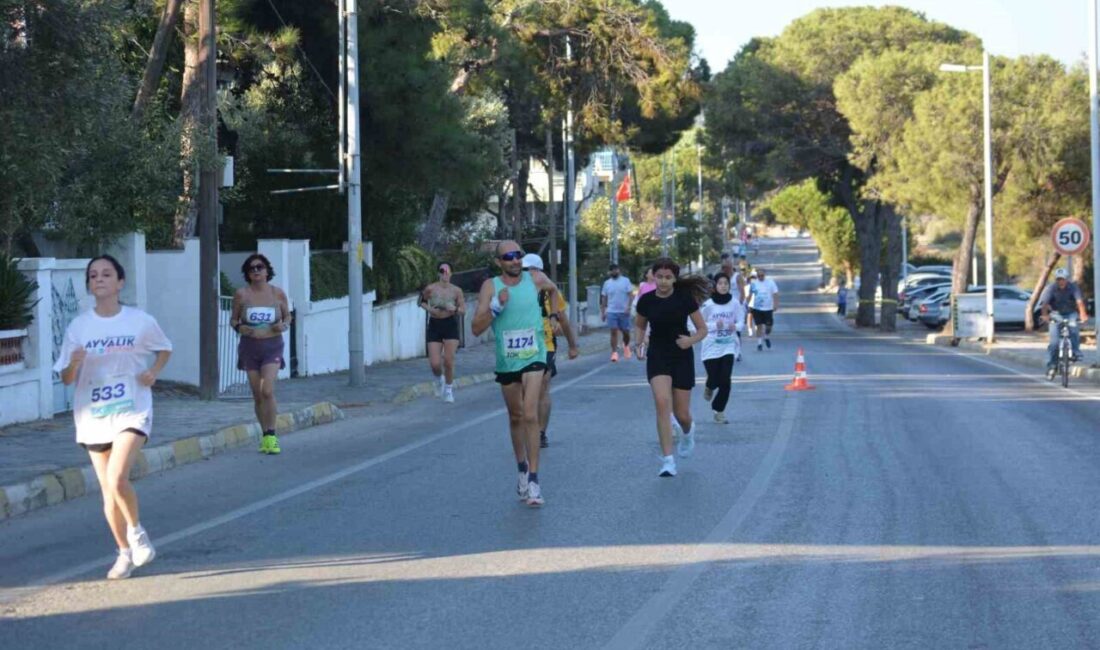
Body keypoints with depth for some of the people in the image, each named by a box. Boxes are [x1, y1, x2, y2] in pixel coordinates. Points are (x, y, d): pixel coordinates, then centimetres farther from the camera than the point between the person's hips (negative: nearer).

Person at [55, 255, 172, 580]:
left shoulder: (141, 321, -4)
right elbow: (66, 378, 4)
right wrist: (74, 363, -18)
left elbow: (165, 349, 14)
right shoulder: (78, 326, -1)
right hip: (93, 417, 3)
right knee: (108, 491, 9)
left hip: (132, 411, -3)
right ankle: (125, 553, 26)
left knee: (117, 479, -23)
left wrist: (153, 372, -4)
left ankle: (136, 530, 4)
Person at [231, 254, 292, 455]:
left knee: (268, 391, -17)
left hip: (272, 346, -1)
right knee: (257, 395, 5)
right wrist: (240, 328, -13)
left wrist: (284, 325, -9)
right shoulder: (241, 294, 0)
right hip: (250, 347, 1)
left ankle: (271, 436, -9)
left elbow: (287, 316, 13)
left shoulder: (278, 293, 1)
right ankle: (265, 435, 20)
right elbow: (233, 319, 9)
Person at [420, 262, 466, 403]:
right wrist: (429, 309, -7)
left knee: (448, 360, -8)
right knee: (435, 364, -6)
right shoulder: (430, 289, -3)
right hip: (434, 325, 0)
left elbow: (463, 310, 4)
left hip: (450, 324, 0)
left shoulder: (456, 291, -1)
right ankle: (439, 379, 30)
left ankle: (448, 389, 14)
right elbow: (422, 301, 13)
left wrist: (455, 309, -17)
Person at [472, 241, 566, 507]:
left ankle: (533, 480, -18)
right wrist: (496, 307, -26)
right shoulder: (490, 286, -7)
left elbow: (553, 290, 23)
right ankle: (522, 470, 36)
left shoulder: (535, 279, -3)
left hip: (533, 357, -2)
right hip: (506, 362, 2)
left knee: (530, 415, -17)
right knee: (515, 417, 16)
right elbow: (476, 328, -14)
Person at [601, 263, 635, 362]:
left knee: (626, 332, 5)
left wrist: (628, 307, -18)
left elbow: (630, 294, -5)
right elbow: (604, 299, 12)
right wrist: (602, 312, 8)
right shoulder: (607, 283, 8)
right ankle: (614, 352, -8)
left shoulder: (625, 281, 1)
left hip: (624, 312, -1)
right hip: (611, 312, 1)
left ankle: (626, 346, 35)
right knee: (614, 332, -8)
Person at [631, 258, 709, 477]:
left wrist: (691, 340, -22)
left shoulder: (684, 298, -9)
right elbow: (639, 325, 15)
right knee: (662, 402, -21)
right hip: (657, 356, 1)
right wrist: (638, 345, -3)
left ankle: (687, 432, 44)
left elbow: (703, 329, -3)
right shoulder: (647, 301, -4)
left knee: (681, 414, 4)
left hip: (682, 357, -1)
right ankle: (667, 460, -18)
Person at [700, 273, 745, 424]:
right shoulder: (708, 305, -9)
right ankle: (710, 387, 38)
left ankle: (719, 411, 9)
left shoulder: (735, 304, -3)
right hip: (711, 346, -1)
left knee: (725, 380, -7)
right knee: (714, 379, -1)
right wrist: (715, 325, -19)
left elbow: (741, 321, 6)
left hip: (728, 346, 1)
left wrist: (736, 326, -16)